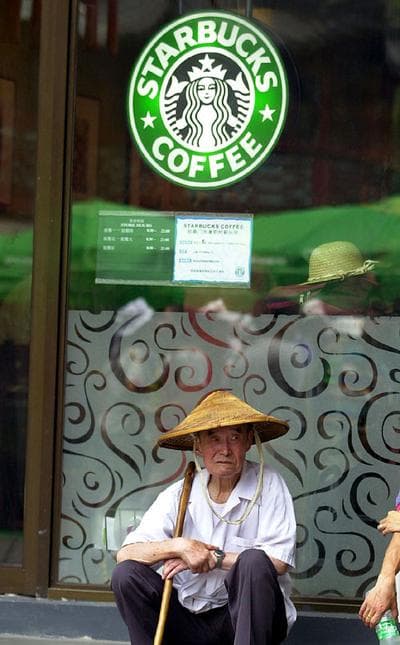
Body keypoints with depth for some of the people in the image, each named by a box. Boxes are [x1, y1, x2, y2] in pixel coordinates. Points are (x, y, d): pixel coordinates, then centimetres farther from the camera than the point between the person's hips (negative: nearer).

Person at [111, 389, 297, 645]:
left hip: (251, 616, -3)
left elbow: (278, 561, -14)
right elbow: (125, 553, -5)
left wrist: (213, 557, -12)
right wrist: (179, 546, -21)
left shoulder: (267, 484, -4)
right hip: (191, 620, 3)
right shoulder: (178, 495, 3)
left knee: (254, 561, -31)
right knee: (126, 574, -16)